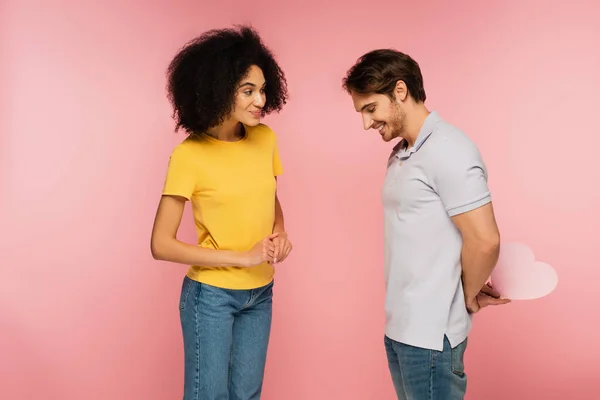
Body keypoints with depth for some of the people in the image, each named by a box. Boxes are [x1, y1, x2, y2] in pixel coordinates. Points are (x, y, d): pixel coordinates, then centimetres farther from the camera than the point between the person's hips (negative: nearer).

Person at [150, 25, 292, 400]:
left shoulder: (265, 138, -2)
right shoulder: (189, 155, -17)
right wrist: (243, 257, -18)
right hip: (211, 295, -5)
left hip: (260, 294, 5)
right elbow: (161, 244, -16)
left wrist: (281, 233, -7)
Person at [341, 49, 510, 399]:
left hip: (430, 332, -8)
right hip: (399, 326, 8)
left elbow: (485, 241, -19)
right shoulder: (400, 155, 11)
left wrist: (468, 296, -4)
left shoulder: (448, 150, -16)